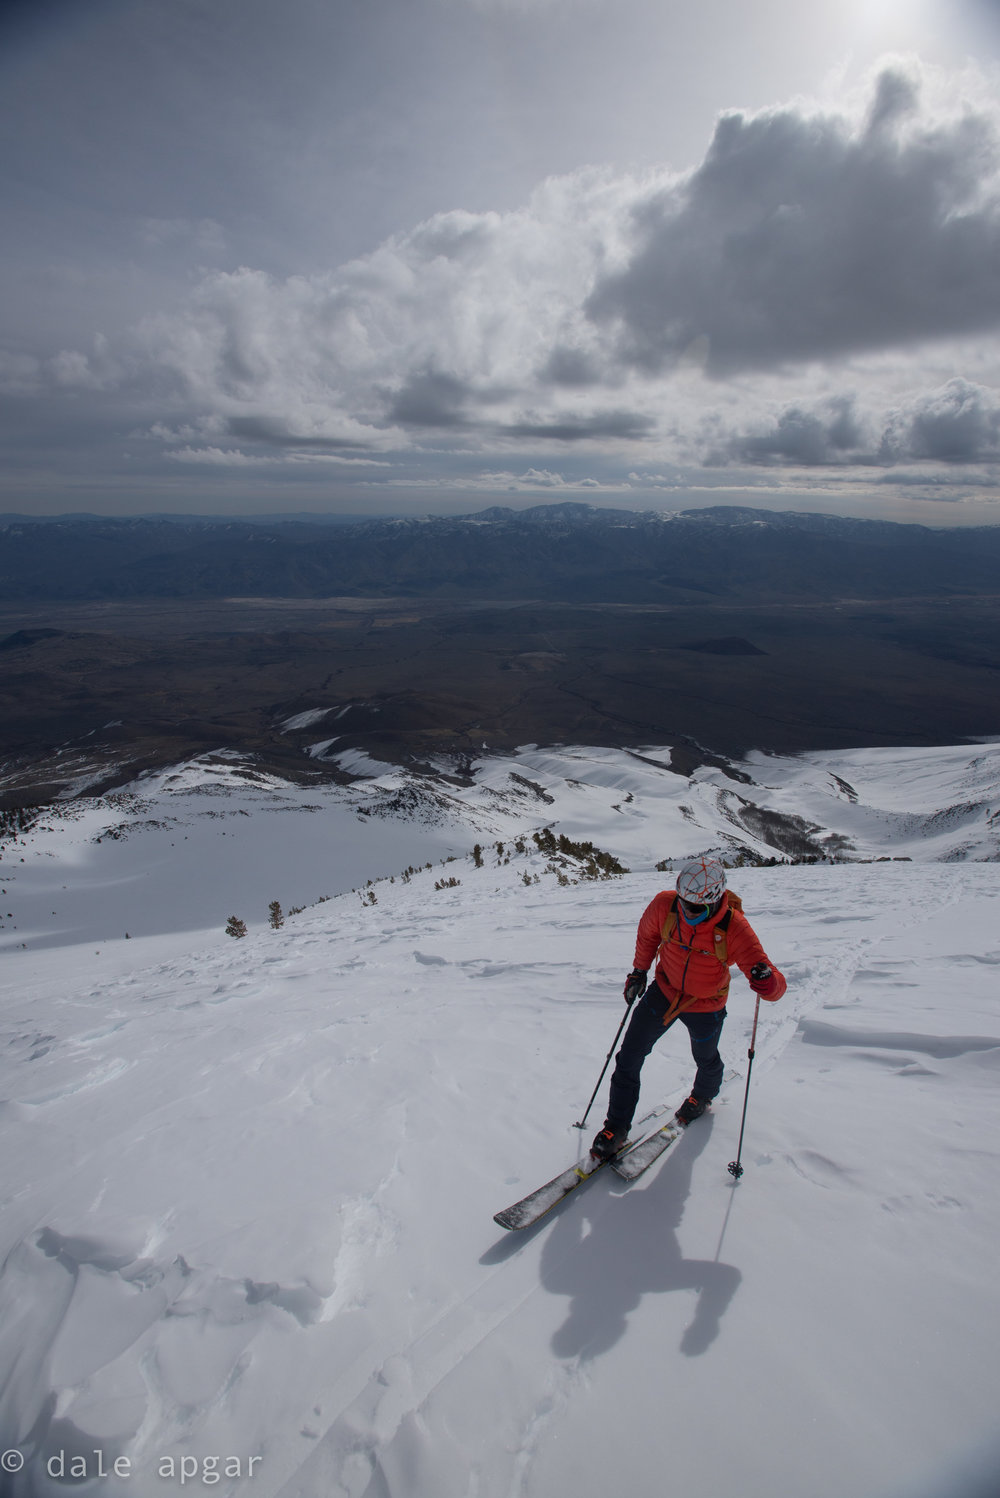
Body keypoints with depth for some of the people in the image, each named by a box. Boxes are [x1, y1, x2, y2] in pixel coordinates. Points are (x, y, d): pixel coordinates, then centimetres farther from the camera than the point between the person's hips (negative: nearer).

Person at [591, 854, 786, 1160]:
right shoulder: (664, 905, -26)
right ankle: (616, 1128, 19)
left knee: (706, 1060, 25)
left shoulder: (734, 928, -33)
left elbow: (776, 987, -33)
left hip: (704, 1007, -1)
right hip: (664, 991, 2)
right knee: (629, 1058, 0)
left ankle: (703, 1095, 61)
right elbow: (647, 933, 0)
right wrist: (639, 970, 3)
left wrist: (768, 982, -55)